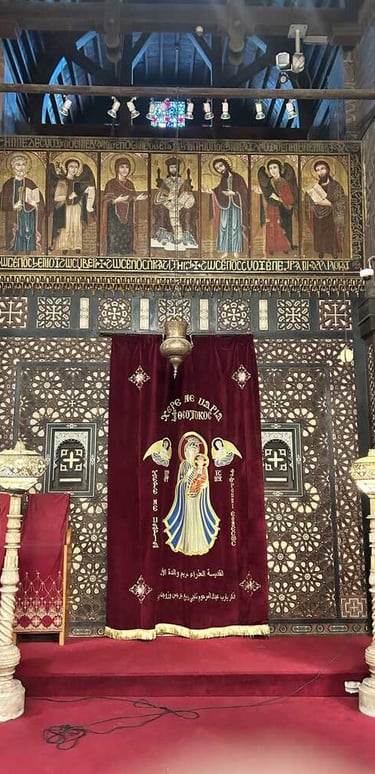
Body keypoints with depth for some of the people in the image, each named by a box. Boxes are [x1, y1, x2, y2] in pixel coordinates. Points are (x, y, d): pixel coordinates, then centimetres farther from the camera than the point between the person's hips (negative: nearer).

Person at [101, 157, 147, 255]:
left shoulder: (130, 184, 10)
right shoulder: (111, 184, -6)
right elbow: (106, 202, -8)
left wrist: (136, 199, -3)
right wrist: (116, 200, -24)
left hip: (127, 219, 5)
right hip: (114, 219, -5)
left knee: (127, 243, 4)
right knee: (114, 243, -9)